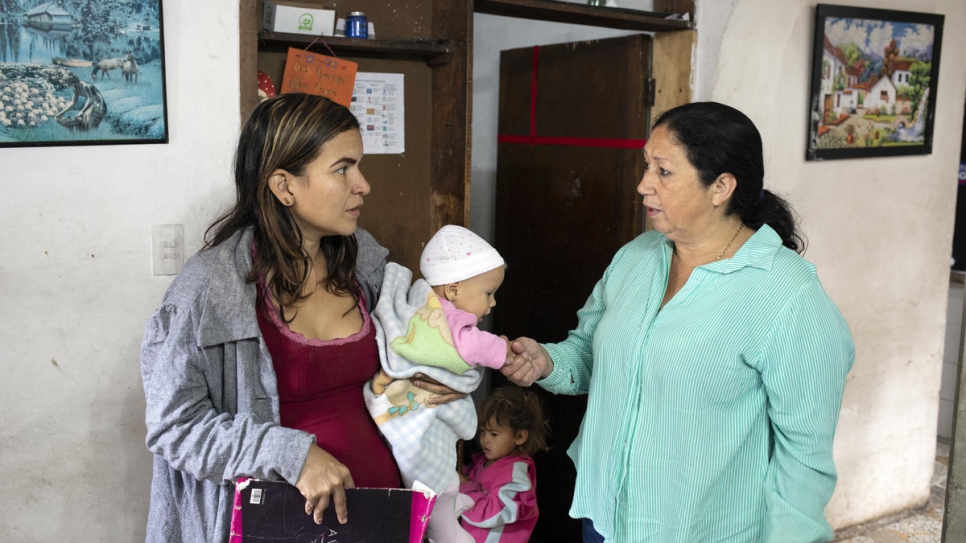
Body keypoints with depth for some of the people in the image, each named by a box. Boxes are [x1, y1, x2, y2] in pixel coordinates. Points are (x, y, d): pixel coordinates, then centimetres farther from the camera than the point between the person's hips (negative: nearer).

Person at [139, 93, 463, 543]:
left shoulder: (364, 259, -1)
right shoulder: (208, 286, -17)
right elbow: (173, 424, -14)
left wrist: (440, 382, -3)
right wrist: (292, 455, -24)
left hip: (380, 492, 5)